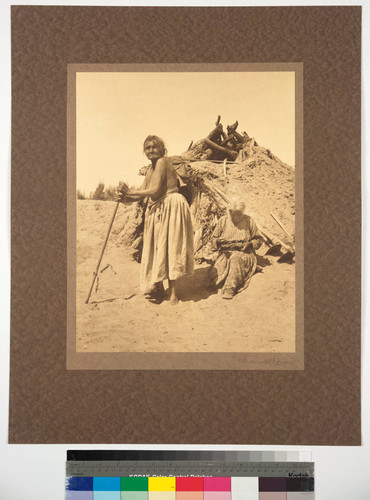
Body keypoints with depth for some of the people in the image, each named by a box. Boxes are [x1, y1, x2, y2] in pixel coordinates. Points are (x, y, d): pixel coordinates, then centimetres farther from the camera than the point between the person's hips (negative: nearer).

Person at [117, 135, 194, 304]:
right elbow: (142, 193, 13)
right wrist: (127, 197, -8)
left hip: (171, 207, -9)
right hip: (157, 211, 9)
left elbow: (155, 190, -18)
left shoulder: (163, 162, -11)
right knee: (156, 248, 9)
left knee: (168, 245, -9)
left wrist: (130, 192, -9)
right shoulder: (150, 169, 17)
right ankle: (158, 289, 16)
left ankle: (172, 291, -5)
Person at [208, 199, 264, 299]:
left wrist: (250, 244, -8)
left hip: (243, 253, -2)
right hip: (224, 252, 2)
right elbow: (214, 239, 15)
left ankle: (230, 289, -44)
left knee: (235, 260, -40)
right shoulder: (223, 221, 10)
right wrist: (218, 241, -10)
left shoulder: (249, 221, 6)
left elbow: (259, 239, 13)